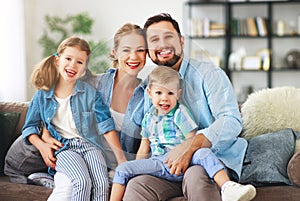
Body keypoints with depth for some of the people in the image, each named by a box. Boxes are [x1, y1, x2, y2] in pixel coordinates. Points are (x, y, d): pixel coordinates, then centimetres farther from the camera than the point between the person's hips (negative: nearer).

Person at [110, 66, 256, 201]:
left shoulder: (180, 113, 3)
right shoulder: (148, 118, 17)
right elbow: (144, 149, 24)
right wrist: (136, 168, 14)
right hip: (158, 162, 4)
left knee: (204, 153, -33)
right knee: (123, 169, -13)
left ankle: (228, 188, -49)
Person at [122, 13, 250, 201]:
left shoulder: (208, 73, 1)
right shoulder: (151, 85, 16)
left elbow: (231, 121, -13)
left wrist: (190, 145, -26)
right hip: (170, 167, 4)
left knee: (196, 176, -38)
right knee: (136, 186, -26)